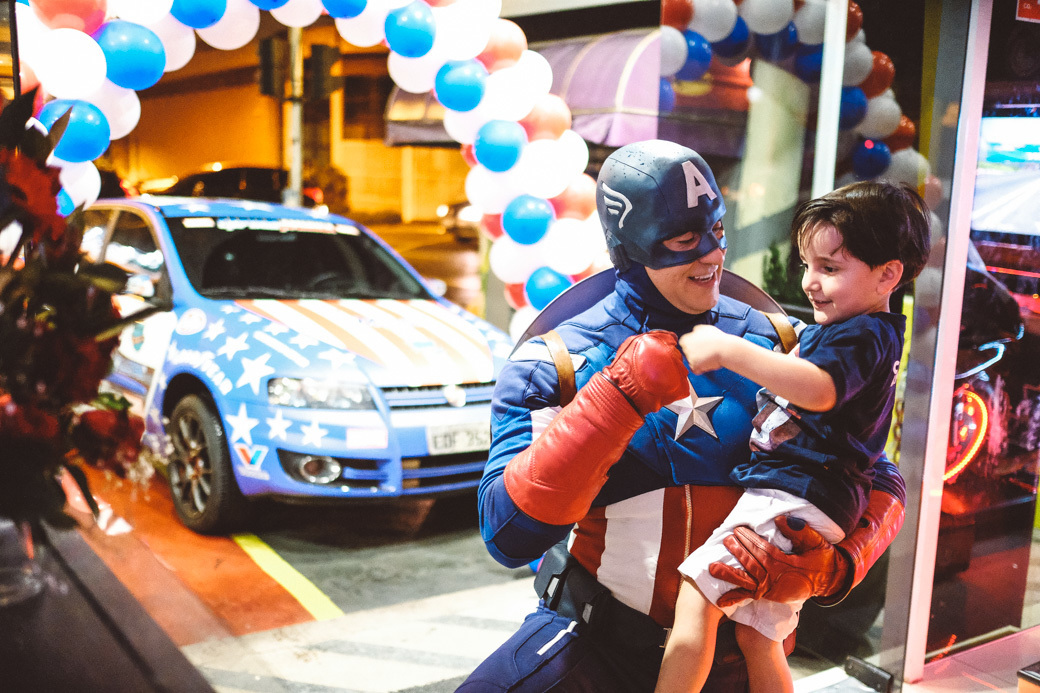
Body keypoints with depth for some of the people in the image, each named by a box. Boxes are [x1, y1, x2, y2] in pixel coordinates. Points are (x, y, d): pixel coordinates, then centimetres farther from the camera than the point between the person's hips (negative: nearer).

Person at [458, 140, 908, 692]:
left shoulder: (770, 346, -1)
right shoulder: (555, 363, -8)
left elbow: (881, 481, 4)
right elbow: (508, 535, -20)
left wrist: (831, 569, -17)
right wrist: (622, 394, -28)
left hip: (730, 647, 3)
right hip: (595, 636, -2)